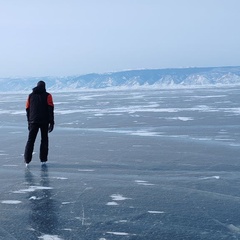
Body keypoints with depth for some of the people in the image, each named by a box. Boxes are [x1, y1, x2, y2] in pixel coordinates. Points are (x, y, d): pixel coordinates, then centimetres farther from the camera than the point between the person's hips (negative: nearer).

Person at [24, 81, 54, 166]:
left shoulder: (31, 96, 12)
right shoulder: (47, 96, 2)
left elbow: (27, 110, 13)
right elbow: (50, 110, -4)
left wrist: (29, 122, 19)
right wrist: (51, 123, -4)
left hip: (33, 121, 2)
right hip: (44, 121, -2)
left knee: (30, 140, 6)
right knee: (44, 140, 8)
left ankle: (27, 160, -1)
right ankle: (43, 160, 5)